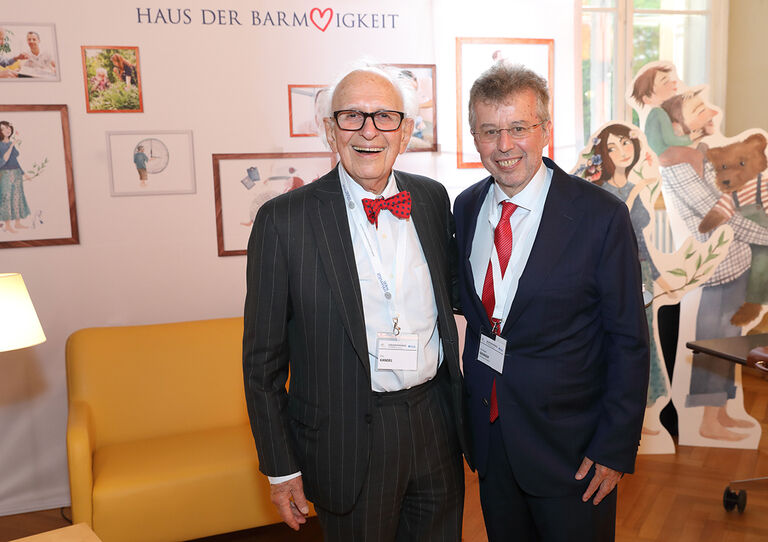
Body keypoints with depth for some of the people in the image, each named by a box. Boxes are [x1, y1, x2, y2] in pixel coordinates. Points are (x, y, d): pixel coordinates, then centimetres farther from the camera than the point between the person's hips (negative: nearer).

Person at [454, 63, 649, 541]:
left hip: (570, 446, -4)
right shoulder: (467, 207, 0)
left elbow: (629, 342, -11)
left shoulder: (602, 215, -16)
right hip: (487, 429, 5)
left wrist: (615, 449, -11)